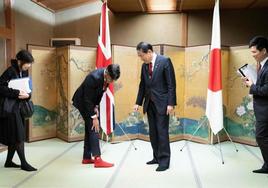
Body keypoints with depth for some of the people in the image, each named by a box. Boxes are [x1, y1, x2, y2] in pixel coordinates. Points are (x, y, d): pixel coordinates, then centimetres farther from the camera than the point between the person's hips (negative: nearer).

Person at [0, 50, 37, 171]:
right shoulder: (10, 71, -16)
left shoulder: (25, 72, 6)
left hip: (19, 106, 8)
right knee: (18, 135, -3)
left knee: (14, 136, 12)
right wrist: (16, 93, -25)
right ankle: (23, 163, 7)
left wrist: (27, 95, -10)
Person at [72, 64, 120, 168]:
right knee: (93, 128, -13)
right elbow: (87, 99, -28)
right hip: (82, 101, -8)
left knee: (89, 128, 9)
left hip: (91, 101, 8)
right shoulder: (94, 77, -34)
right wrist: (94, 117, -25)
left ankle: (87, 157, 17)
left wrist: (96, 107, -2)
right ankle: (97, 159, -10)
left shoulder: (107, 76, -10)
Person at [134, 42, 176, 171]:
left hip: (162, 103, -6)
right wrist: (138, 102, 13)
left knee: (162, 132, -3)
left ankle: (164, 161, 8)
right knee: (153, 132, 10)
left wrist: (171, 103, -16)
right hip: (150, 103, 6)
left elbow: (171, 84, -11)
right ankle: (157, 157, 23)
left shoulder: (165, 61, -9)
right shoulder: (144, 65, 10)